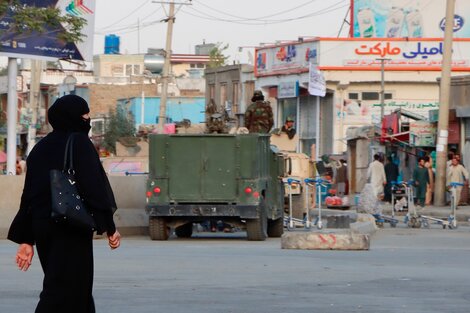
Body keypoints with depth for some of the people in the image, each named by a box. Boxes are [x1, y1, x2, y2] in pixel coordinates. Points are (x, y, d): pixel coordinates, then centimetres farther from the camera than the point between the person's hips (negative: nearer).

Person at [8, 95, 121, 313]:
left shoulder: (40, 149, 14)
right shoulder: (79, 143, -8)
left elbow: (28, 196, 13)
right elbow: (94, 188, -14)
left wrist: (26, 240, 15)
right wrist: (110, 228, -10)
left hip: (42, 228, 8)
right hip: (72, 231, -8)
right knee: (64, 294, -9)